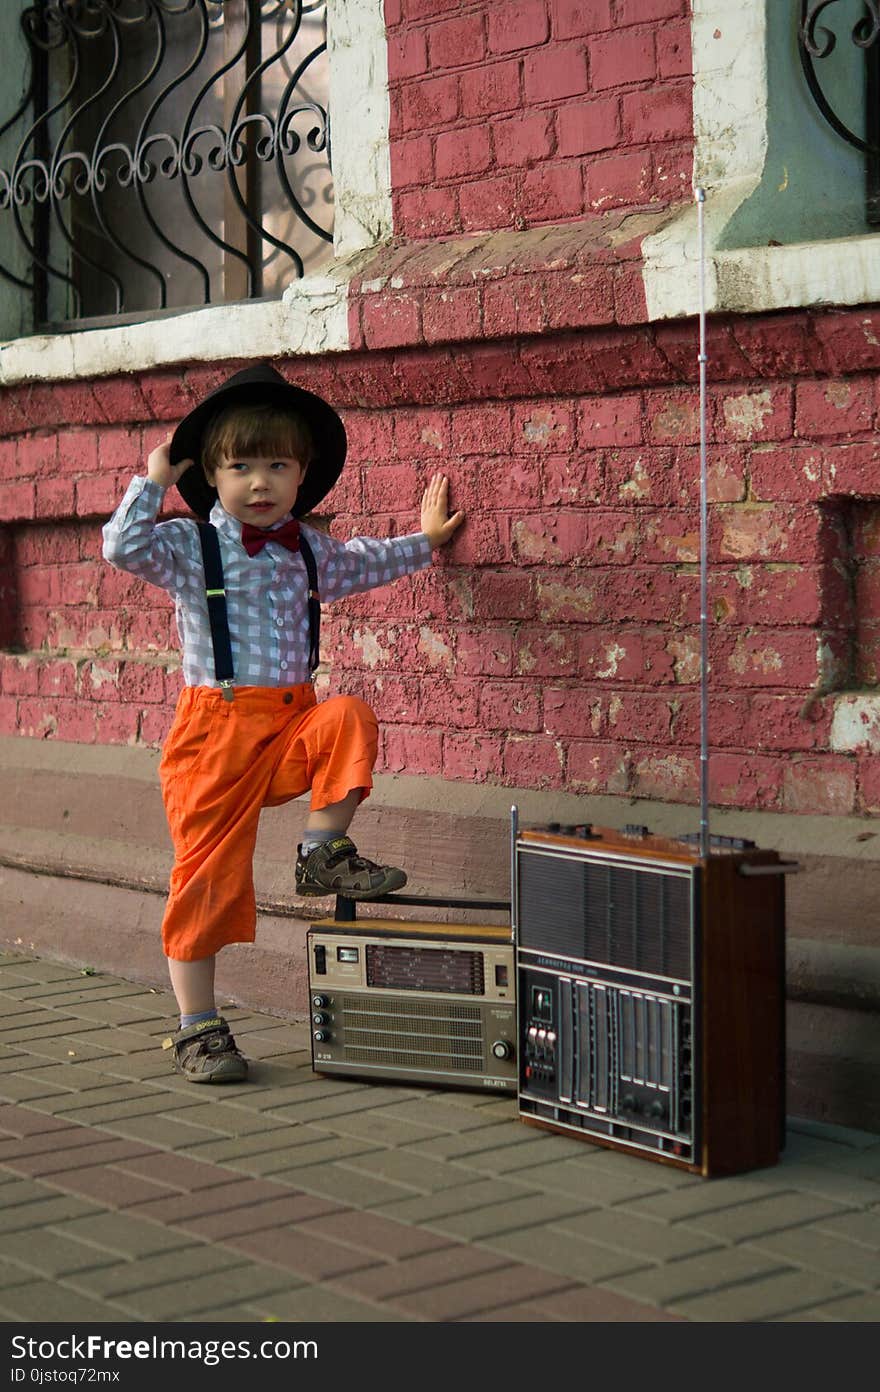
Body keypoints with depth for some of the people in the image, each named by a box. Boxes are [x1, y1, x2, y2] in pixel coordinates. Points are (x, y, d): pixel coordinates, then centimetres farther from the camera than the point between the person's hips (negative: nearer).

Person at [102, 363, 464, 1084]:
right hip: (216, 727, -4)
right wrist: (152, 480, -14)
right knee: (210, 876, -3)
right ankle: (197, 1029, 7)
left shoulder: (309, 549, 13)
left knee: (350, 719, -28)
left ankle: (325, 851, -12)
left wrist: (423, 541, 39)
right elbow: (124, 547, -21)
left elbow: (362, 563, 34)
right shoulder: (189, 546, -3)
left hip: (292, 720, 4)